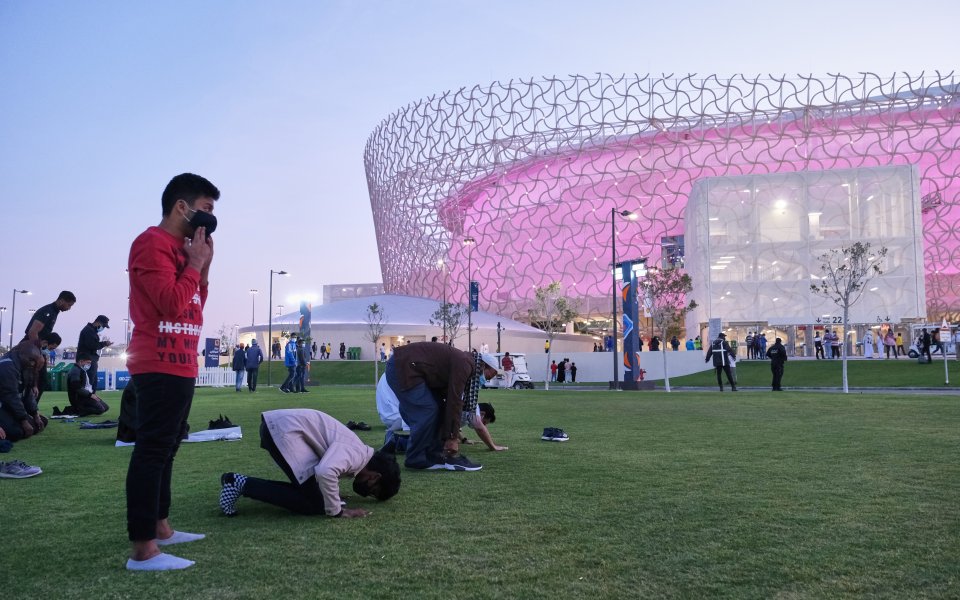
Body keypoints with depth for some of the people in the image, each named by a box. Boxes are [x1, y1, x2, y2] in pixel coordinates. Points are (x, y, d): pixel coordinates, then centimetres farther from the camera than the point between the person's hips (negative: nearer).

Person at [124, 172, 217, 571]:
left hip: (180, 366, 11)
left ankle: (160, 528, 26)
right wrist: (196, 262, -10)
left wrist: (203, 268, 9)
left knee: (165, 449, 15)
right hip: (160, 367, -11)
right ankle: (142, 550, -7)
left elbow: (193, 308, 20)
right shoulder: (152, 243, -11)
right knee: (153, 451, -10)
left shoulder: (179, 248, 19)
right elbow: (173, 304, -21)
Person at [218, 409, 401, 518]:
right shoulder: (356, 455, -14)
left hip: (279, 425, 10)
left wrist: (334, 496, 15)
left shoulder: (357, 451, 15)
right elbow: (325, 472, -33)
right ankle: (243, 485, -4)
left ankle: (240, 483, 15)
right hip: (284, 428, -10)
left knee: (308, 491, 13)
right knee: (315, 503, -8)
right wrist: (338, 511, -18)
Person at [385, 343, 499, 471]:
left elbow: (448, 401, 21)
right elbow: (454, 401, -15)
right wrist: (453, 437, -9)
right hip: (402, 368, -10)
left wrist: (448, 437, 21)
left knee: (437, 409, 10)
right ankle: (415, 460, 1)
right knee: (426, 412, -10)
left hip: (404, 366, 10)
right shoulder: (464, 364, -13)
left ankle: (433, 456, 14)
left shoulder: (460, 361, 17)